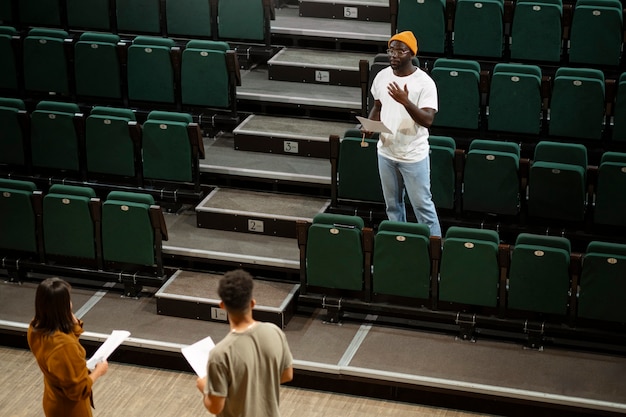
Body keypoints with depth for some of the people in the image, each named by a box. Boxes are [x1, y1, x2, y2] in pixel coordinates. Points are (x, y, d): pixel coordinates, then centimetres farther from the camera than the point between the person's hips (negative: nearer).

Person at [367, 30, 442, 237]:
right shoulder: (382, 76, 0)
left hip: (414, 156, -5)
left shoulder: (424, 83, -17)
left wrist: (405, 101, -37)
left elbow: (427, 120, -24)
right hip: (386, 152, 6)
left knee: (422, 204, 2)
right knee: (392, 204, 18)